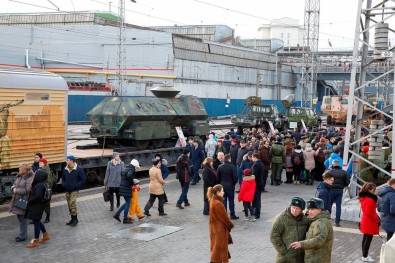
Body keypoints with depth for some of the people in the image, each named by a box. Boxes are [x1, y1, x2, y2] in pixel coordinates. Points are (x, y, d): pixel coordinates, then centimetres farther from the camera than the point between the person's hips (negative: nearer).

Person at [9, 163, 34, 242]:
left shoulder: (29, 179, -17)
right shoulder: (19, 177, 11)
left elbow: (27, 190, -24)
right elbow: (14, 184, 21)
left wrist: (17, 190, -17)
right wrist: (13, 187, -2)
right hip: (17, 200, 9)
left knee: (22, 219, -1)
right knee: (20, 218, 17)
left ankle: (22, 236, 7)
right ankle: (23, 233, 30)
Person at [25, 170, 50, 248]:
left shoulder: (39, 185, -22)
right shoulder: (41, 184, 7)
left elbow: (38, 196, -30)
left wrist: (29, 201, -19)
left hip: (37, 207, -10)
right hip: (36, 206, 10)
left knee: (36, 222, 0)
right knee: (37, 221, 21)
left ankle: (36, 241, 9)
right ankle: (46, 235, 33)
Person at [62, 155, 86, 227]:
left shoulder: (79, 169, -11)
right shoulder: (65, 169, 5)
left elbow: (83, 180, -9)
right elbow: (63, 178, 20)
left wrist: (75, 185, -17)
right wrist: (63, 184, 0)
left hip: (74, 190, -6)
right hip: (67, 190, 6)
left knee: (72, 203, -17)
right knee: (69, 204, 10)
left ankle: (75, 219, -4)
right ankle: (72, 218, 22)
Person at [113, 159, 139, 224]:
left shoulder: (126, 168, 15)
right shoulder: (131, 170, -14)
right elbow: (129, 175, -35)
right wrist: (132, 183, -18)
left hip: (123, 186, 9)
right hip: (126, 188, -9)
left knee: (127, 202, 19)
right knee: (128, 203, 1)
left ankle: (117, 214, 16)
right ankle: (125, 219, 7)